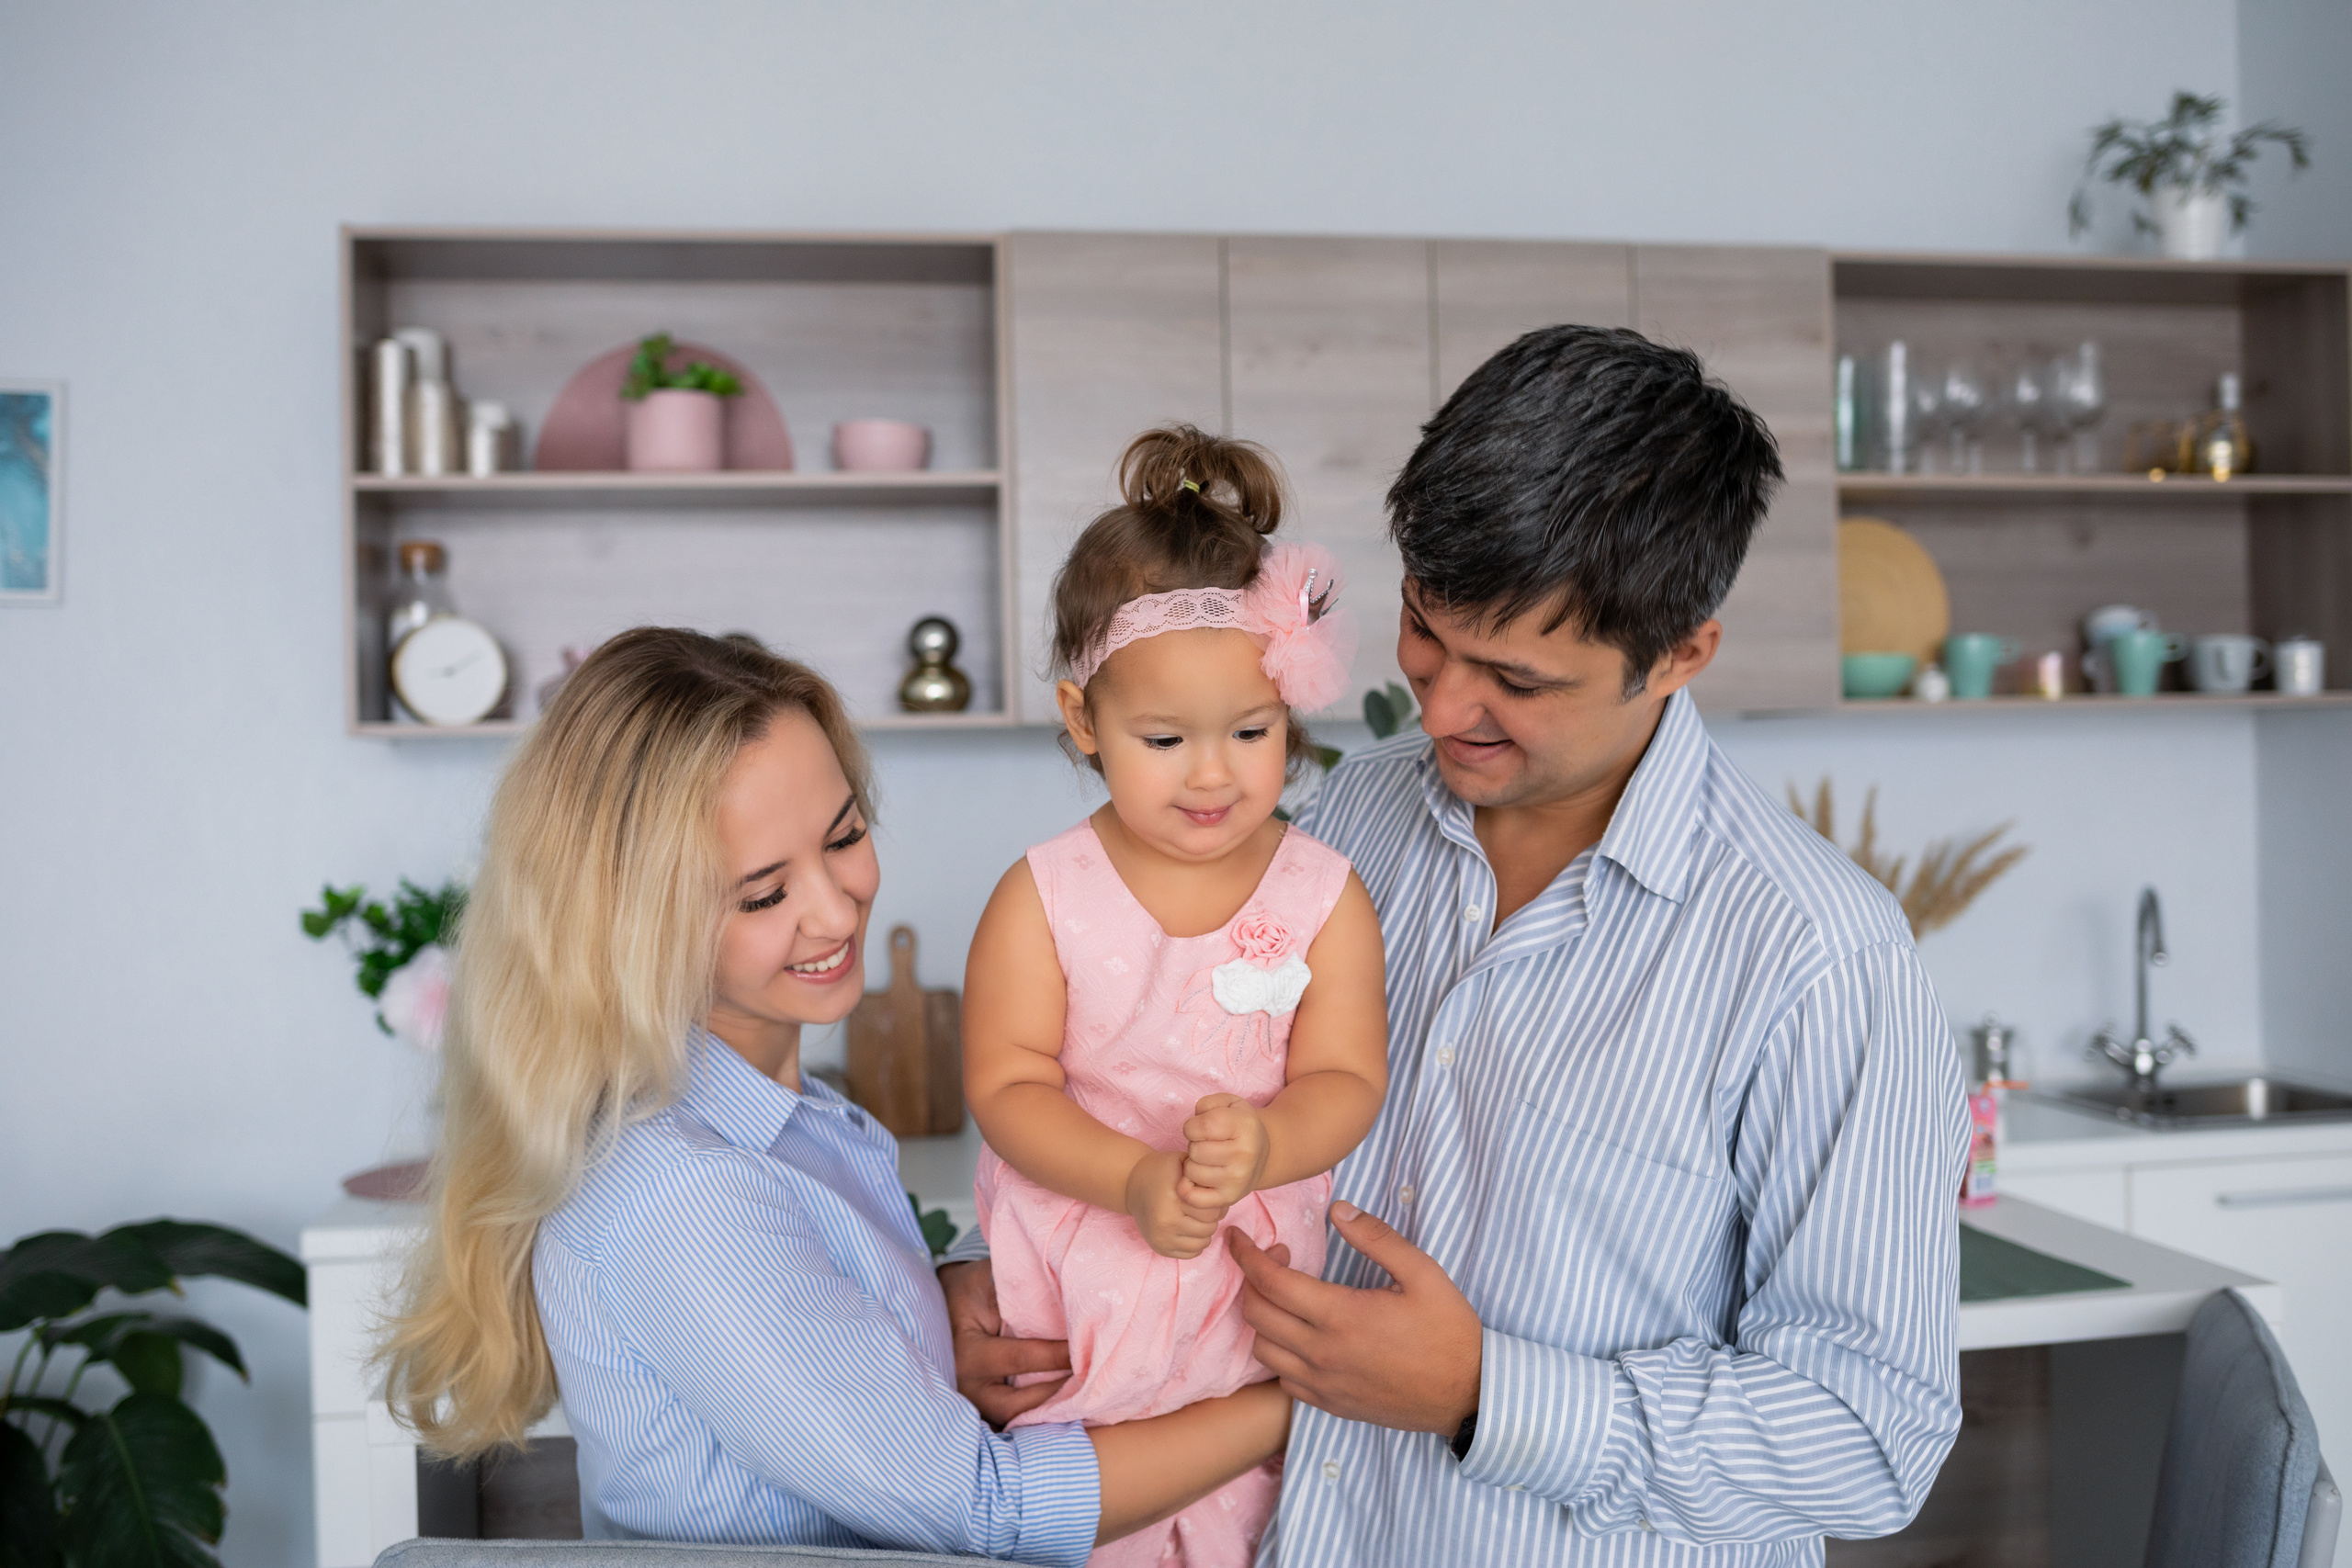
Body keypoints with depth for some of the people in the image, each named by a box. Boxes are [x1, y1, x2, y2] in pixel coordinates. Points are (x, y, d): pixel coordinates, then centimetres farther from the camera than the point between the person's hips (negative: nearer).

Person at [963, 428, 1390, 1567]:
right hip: (1075, 1287, 0)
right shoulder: (1043, 899, -9)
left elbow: (1345, 1080, -8)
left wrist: (1262, 1145, -30)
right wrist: (1133, 1182, -27)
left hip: (1257, 1288, 1)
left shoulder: (1326, 898, -6)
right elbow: (1006, 1086, -12)